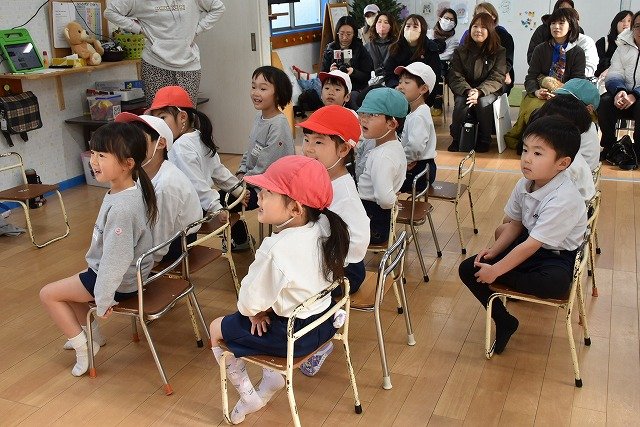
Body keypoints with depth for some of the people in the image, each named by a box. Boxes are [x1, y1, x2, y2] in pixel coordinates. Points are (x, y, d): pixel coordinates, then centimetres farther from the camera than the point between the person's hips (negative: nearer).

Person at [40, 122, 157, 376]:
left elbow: (115, 260, -30)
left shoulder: (121, 208, -35)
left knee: (49, 294, 6)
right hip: (131, 272, 9)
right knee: (70, 285, 27)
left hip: (120, 281, -9)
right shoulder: (133, 187, -6)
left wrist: (103, 301, -18)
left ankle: (83, 346, 15)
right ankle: (92, 335, 36)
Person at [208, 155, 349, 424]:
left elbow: (250, 301, -23)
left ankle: (249, 397, 23)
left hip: (292, 336, -7)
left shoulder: (277, 249, -33)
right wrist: (265, 306, 5)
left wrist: (256, 311, 0)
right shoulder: (323, 228, -8)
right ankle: (272, 377, 28)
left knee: (217, 329, 15)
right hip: (323, 321, 8)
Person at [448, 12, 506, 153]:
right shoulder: (460, 51, 5)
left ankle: (484, 141, -14)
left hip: (489, 91, -1)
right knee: (461, 102, -33)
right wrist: (468, 91, -27)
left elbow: (497, 78, -9)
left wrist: (479, 91, -28)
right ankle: (457, 139, -12)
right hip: (464, 90, 1)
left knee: (483, 102, -35)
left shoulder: (499, 51, 1)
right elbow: (455, 77, -5)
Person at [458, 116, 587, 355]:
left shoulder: (563, 199, -29)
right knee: (468, 269, -5)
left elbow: (531, 245, -28)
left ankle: (501, 281, -13)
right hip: (528, 242, 7)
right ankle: (504, 322, 6)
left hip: (557, 256, -7)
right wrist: (493, 252, -6)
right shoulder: (525, 184, -6)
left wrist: (496, 270, -23)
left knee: (556, 283, -41)